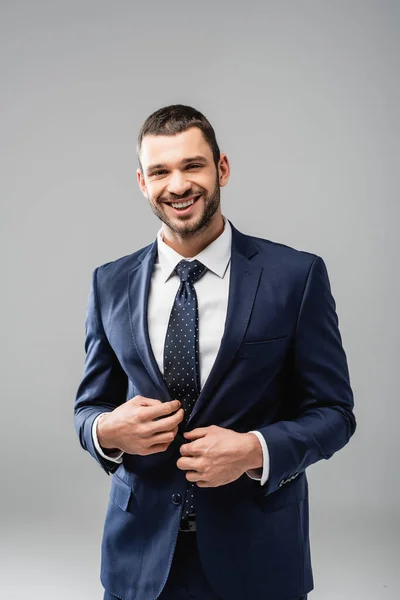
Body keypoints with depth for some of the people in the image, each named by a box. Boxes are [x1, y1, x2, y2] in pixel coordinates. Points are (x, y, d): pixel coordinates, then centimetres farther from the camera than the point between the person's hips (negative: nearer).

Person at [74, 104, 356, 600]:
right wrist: (108, 431, -14)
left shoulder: (297, 275, -8)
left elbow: (333, 410, -4)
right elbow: (89, 406, 8)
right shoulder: (110, 284, 1)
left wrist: (256, 450, -20)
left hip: (258, 549, -2)